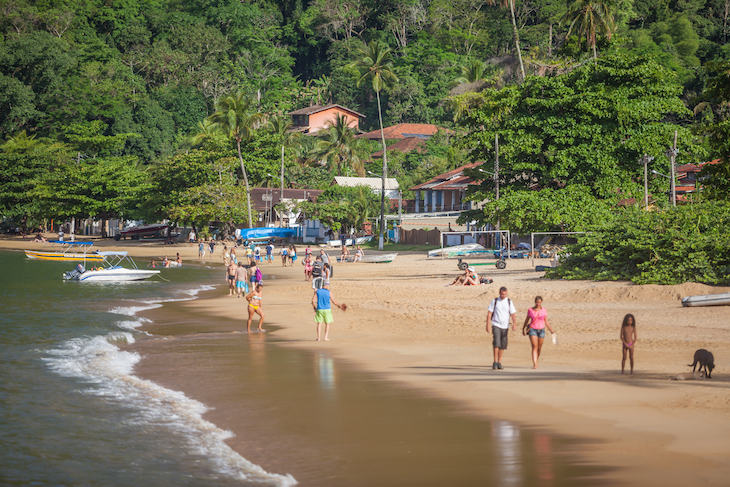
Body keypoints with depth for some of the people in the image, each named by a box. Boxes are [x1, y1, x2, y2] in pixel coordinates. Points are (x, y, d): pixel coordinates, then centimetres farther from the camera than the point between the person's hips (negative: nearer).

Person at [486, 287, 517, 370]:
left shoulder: (509, 302, 6)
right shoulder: (494, 301, 2)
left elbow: (512, 313, 3)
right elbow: (489, 313, 3)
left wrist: (514, 324, -12)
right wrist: (488, 325, -4)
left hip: (505, 326, 3)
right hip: (496, 325, -2)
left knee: (503, 345, 4)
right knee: (496, 343, -15)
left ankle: (499, 362, 13)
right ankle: (495, 362, -13)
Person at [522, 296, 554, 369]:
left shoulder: (544, 310, 2)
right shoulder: (530, 310, 0)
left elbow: (546, 322, 7)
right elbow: (527, 320, 12)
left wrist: (551, 330, 1)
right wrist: (523, 329, 19)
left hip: (541, 330, 2)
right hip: (532, 329, -2)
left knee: (539, 348, 9)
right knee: (534, 347, -14)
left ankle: (536, 361, 32)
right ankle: (535, 364, -19)